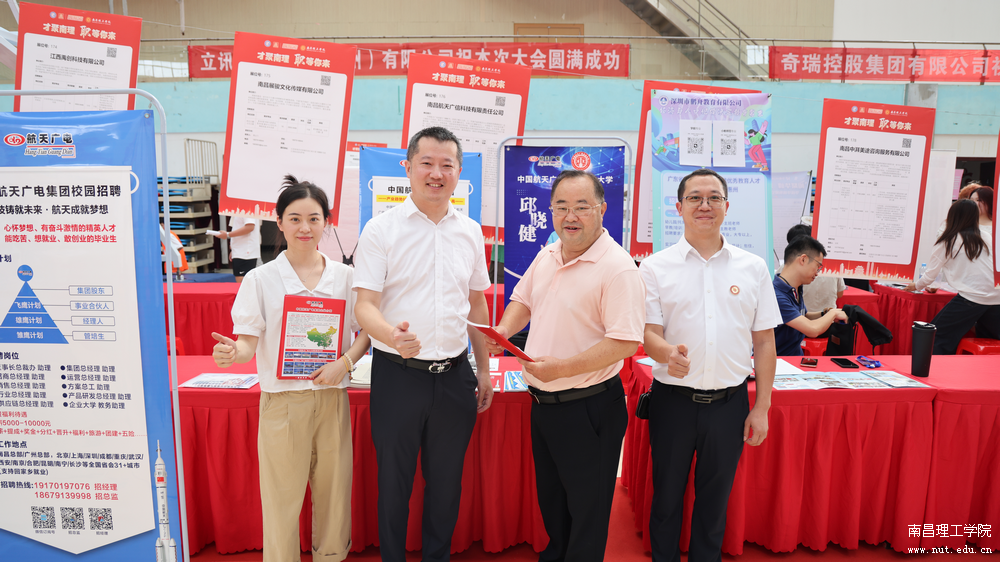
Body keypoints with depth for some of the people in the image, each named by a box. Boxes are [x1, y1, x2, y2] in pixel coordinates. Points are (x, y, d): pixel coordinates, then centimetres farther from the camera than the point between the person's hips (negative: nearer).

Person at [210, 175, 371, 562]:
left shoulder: (345, 276, 4)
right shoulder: (261, 279, -1)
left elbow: (366, 333, 8)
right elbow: (248, 344, -4)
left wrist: (344, 362, -10)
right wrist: (231, 352, -26)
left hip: (332, 397, 2)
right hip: (282, 400, -2)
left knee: (333, 490, 9)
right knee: (283, 496, 3)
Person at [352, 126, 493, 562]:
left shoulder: (470, 231, 6)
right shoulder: (381, 229, -7)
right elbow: (365, 304, -12)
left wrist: (484, 369, 13)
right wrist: (392, 335, -33)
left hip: (454, 376, 4)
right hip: (398, 374, -3)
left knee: (447, 480, 16)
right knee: (394, 481, 10)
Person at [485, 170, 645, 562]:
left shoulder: (618, 268, -20)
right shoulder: (547, 256, 5)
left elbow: (625, 342, -25)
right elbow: (523, 299, 19)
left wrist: (562, 367, -29)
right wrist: (503, 330, -1)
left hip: (588, 408, -8)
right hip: (542, 401, 8)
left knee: (586, 512, 10)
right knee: (549, 499, 25)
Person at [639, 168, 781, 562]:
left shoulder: (753, 267, 3)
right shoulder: (655, 267, -2)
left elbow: (764, 341, 5)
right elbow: (648, 333, -6)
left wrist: (762, 407, 3)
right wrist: (667, 352, -29)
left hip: (730, 402, 2)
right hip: (673, 399, -1)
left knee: (715, 501, 15)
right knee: (667, 497, 13)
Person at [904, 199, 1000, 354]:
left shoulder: (947, 242, 4)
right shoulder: (984, 238, 16)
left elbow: (930, 275, 9)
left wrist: (916, 286, 28)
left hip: (972, 298, -6)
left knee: (937, 337, 1)